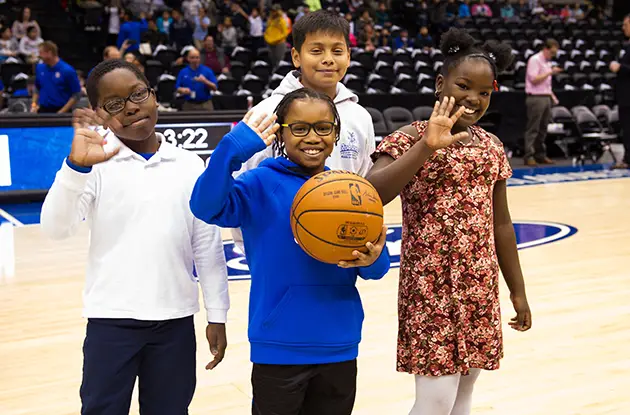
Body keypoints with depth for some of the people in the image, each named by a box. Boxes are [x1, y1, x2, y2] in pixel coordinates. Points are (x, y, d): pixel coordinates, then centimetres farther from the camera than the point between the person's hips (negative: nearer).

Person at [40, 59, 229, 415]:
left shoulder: (190, 166, 4)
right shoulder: (97, 163, -5)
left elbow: (208, 245, 7)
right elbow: (56, 229, -18)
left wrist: (217, 314, 7)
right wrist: (76, 167, -34)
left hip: (175, 320, 3)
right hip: (111, 319, -2)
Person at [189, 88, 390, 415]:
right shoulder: (262, 184, -7)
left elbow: (375, 267, 5)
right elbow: (205, 206, -24)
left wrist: (373, 260, -18)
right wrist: (234, 147, -33)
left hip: (339, 346, 4)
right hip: (279, 347, -4)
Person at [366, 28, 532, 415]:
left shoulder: (492, 147, 8)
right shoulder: (411, 138, -9)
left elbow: (501, 224, 14)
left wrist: (517, 290, 17)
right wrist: (427, 147, -28)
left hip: (480, 288, 6)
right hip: (432, 285, -6)